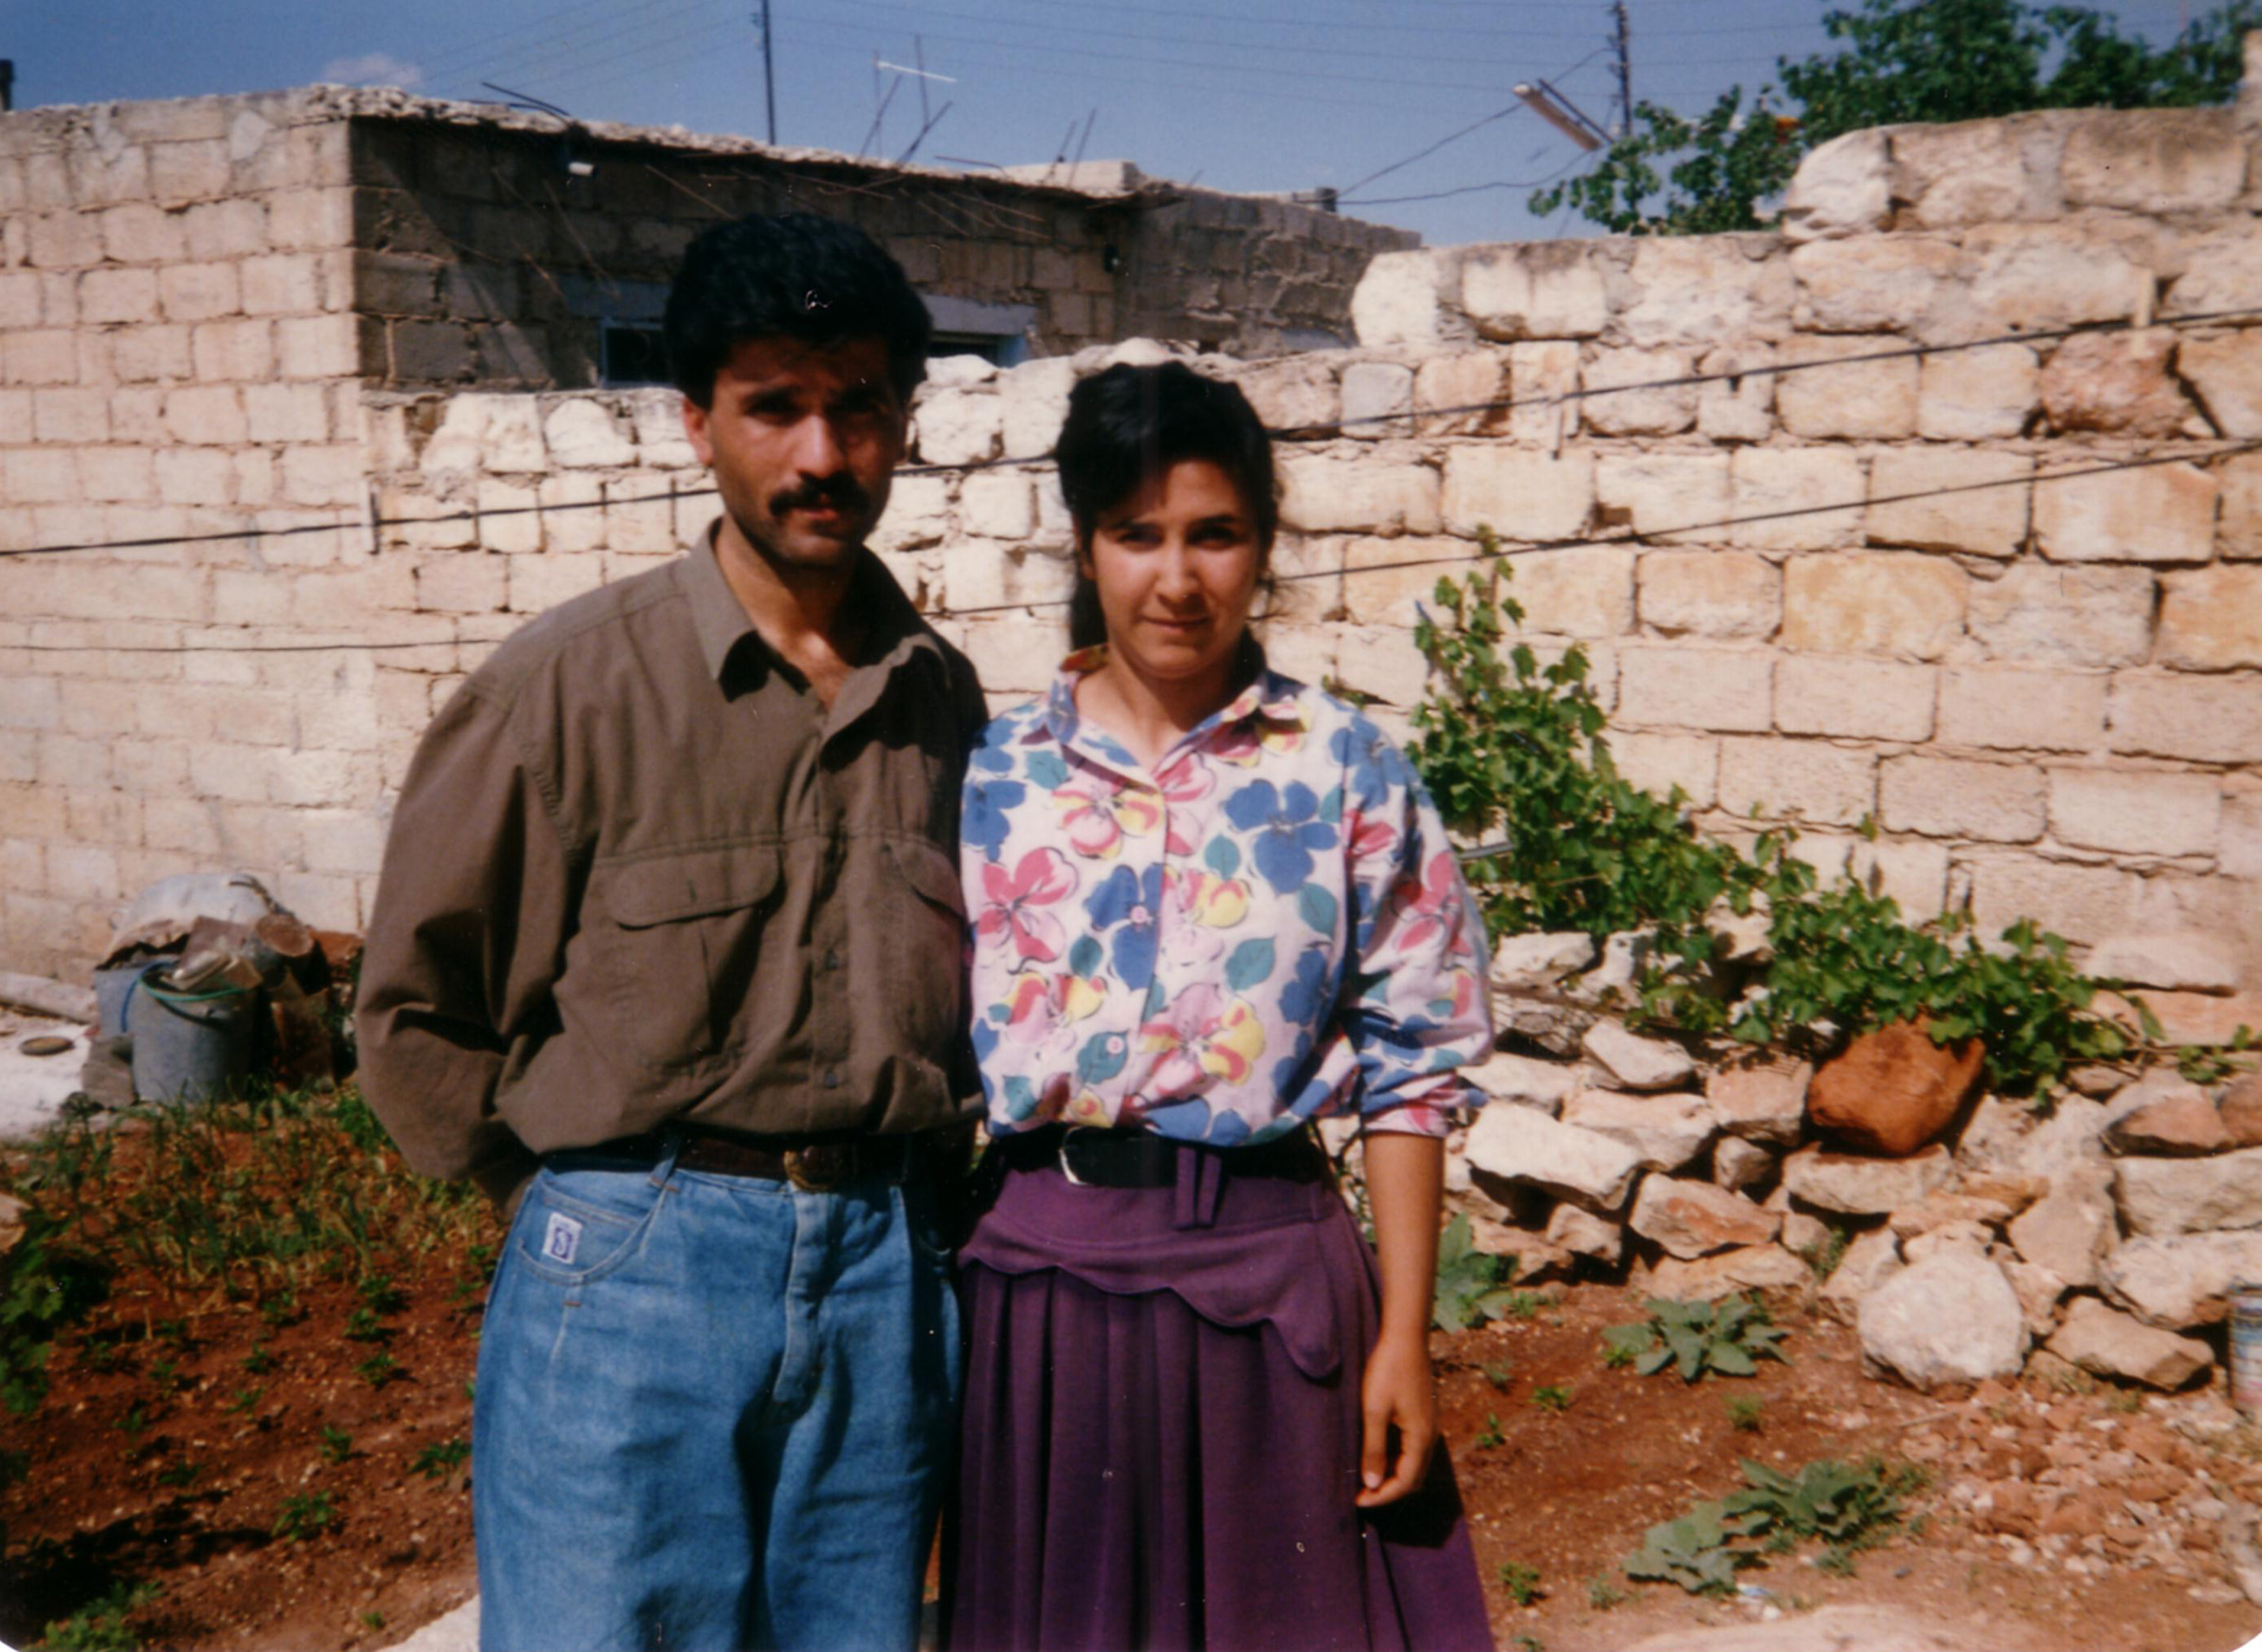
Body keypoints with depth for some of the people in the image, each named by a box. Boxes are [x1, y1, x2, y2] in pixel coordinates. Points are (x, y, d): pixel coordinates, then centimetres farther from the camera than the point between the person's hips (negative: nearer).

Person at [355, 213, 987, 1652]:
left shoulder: (944, 698, 6)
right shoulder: (574, 683, -6)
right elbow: (417, 1006, -1)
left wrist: (918, 1182, 9)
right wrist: (595, 1201, -2)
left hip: (886, 1272, 4)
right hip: (632, 1266, -3)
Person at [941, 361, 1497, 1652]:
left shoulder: (1347, 774, -2)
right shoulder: (993, 779, 2)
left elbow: (1411, 1070, -1)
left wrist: (1403, 1337, -3)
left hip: (1267, 1275, -1)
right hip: (1041, 1278, 2)